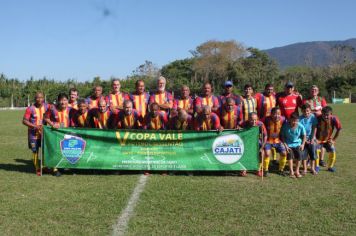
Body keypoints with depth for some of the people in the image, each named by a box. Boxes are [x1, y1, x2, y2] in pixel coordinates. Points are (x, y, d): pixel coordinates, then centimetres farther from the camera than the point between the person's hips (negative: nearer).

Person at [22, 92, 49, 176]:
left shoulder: (46, 106, -2)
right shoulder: (30, 109, -14)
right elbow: (24, 121, -13)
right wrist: (35, 126, -22)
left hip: (44, 132, 4)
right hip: (33, 133, -3)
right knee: (35, 151, 3)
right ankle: (37, 169, 14)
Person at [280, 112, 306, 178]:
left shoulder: (300, 126, -13)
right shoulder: (285, 125, -16)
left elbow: (304, 136, 1)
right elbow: (282, 136, -6)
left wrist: (303, 144, -10)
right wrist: (285, 145, -12)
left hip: (297, 144, 1)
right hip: (288, 144, -1)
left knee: (299, 154, -15)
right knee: (290, 154, -19)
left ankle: (297, 171, 4)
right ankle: (291, 171, -5)